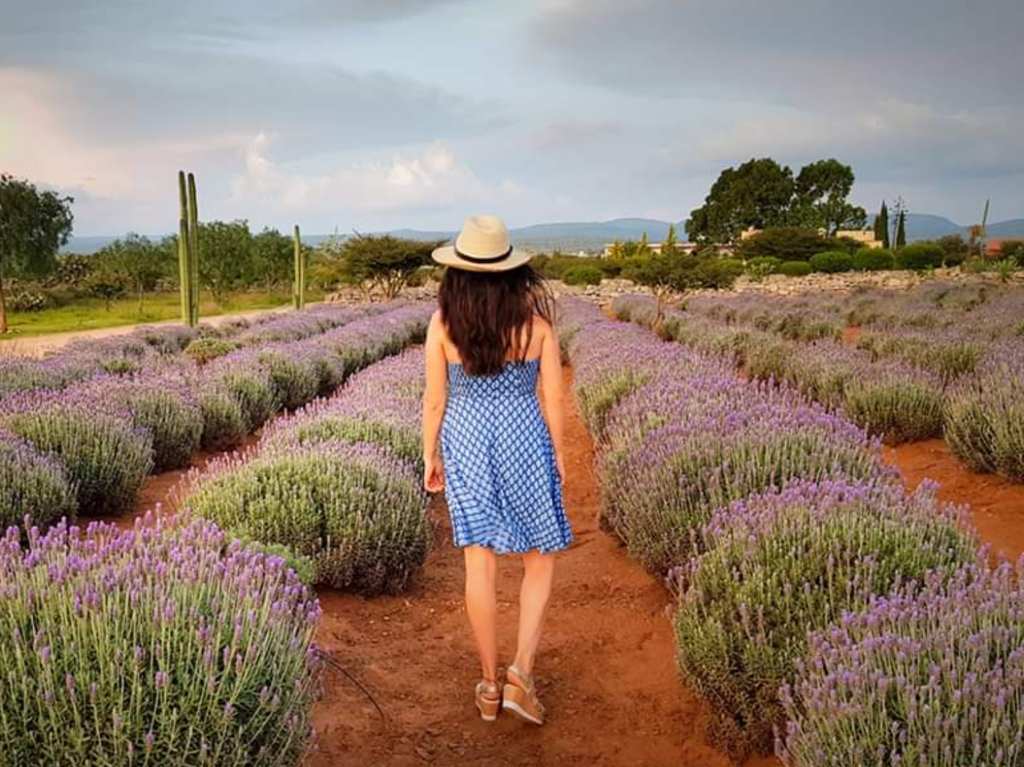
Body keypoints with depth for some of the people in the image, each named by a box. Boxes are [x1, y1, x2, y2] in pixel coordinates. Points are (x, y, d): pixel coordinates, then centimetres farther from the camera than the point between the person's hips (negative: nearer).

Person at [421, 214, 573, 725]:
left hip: (466, 443, 1)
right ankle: (521, 673, 2)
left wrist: (430, 457, 8)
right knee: (540, 561, 14)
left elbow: (434, 400, -4)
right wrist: (558, 453, 8)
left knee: (480, 564, 9)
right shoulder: (535, 316, -9)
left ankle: (490, 685, 18)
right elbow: (553, 395, -5)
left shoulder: (442, 323, -8)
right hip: (525, 441, -1)